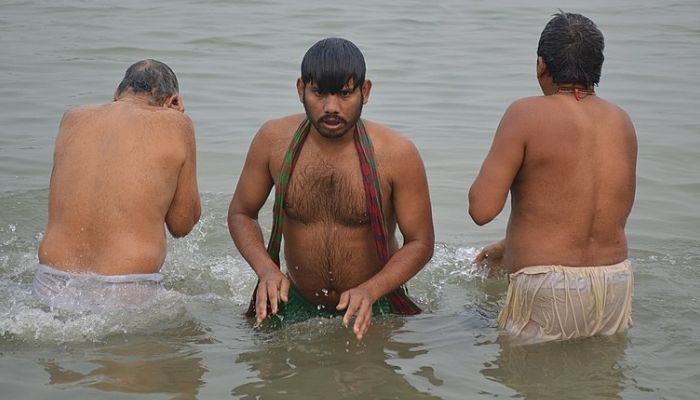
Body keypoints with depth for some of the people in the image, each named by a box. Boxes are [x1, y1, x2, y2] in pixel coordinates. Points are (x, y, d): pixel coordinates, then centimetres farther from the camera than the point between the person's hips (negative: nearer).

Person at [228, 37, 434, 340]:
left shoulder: (396, 154, -18)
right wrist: (267, 270, -17)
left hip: (375, 311, -1)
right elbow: (241, 214, 2)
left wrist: (370, 291, -26)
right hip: (298, 306, 1)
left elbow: (420, 242, -10)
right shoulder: (274, 141, -11)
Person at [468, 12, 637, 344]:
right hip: (616, 285, 6)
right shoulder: (622, 123, 9)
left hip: (547, 290, -5)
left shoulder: (527, 114, -10)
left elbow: (481, 209, -15)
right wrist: (511, 246, 29)